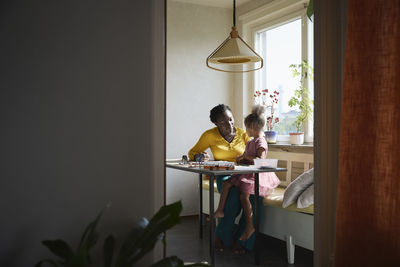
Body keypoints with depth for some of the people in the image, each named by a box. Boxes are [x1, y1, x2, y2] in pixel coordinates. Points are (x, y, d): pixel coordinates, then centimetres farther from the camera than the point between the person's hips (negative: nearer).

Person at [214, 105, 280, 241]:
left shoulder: (261, 142, -14)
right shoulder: (251, 142, 16)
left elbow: (260, 160, -25)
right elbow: (244, 156, 27)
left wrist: (246, 157, -15)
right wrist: (241, 158, 4)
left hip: (256, 174, -10)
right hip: (246, 173, 10)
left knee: (244, 195, -22)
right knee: (226, 183, -2)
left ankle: (250, 226, -12)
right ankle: (220, 210, 0)